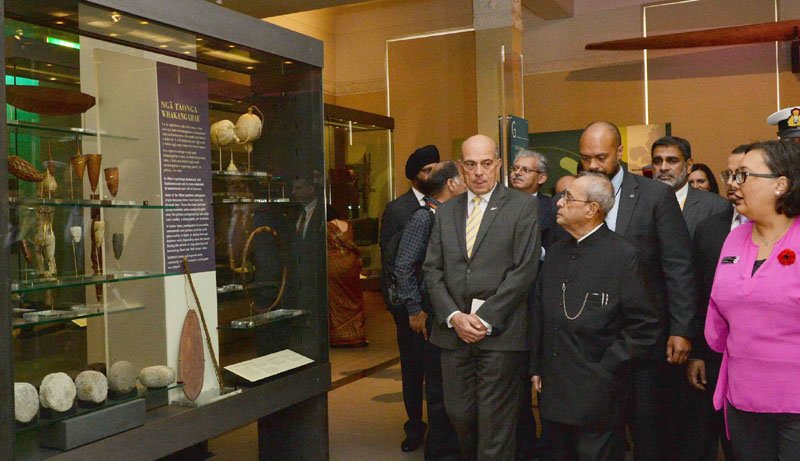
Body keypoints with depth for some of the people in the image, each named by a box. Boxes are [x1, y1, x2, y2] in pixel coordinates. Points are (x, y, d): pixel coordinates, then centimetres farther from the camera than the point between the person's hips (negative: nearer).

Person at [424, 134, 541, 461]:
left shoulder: (523, 207, -1)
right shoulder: (446, 212, 12)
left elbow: (524, 270, -8)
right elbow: (432, 271, 8)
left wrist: (486, 319, -11)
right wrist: (454, 316, -6)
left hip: (500, 333, -4)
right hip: (453, 332, 4)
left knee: (495, 423, 1)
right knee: (459, 415, 11)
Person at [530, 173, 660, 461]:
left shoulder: (623, 256, -11)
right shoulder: (556, 253, 9)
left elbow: (645, 326, -12)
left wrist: (606, 370, -12)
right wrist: (537, 369, 12)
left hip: (597, 396, -6)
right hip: (553, 392, 6)